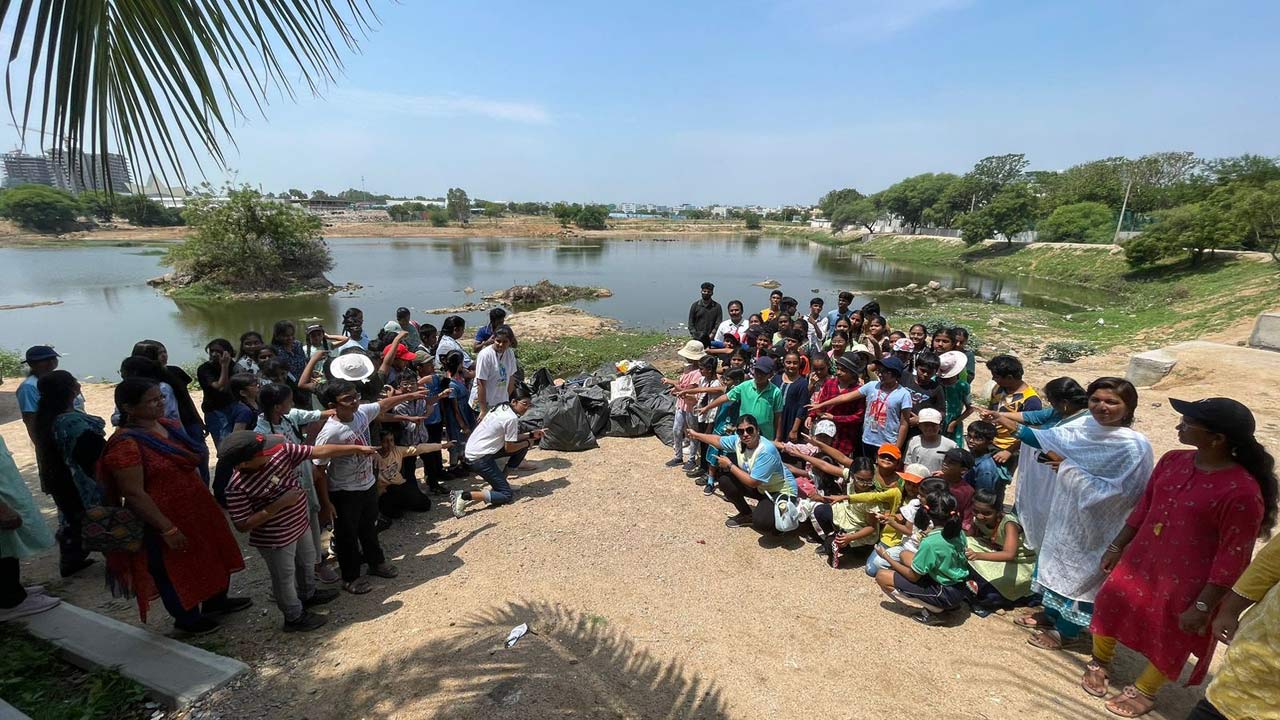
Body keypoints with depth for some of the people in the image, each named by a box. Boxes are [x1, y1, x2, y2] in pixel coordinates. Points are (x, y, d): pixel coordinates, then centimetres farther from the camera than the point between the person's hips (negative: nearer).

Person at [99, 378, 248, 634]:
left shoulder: (168, 425, 0)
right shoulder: (125, 444, -24)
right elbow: (134, 494, -23)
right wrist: (167, 529, -21)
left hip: (195, 509, 8)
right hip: (165, 520, -8)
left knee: (212, 556, 22)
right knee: (177, 570, 13)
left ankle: (215, 601, 44)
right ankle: (186, 618, 35)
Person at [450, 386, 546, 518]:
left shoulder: (502, 408, 9)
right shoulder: (511, 418, -19)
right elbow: (509, 447, -12)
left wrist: (531, 435, 9)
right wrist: (528, 443, 4)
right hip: (480, 458, -9)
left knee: (522, 446, 14)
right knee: (507, 495, -4)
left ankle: (499, 481, 20)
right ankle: (464, 496, -12)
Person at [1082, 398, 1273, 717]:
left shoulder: (1242, 492, -26)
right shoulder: (1173, 461, -6)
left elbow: (1233, 557, -20)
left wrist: (1204, 606, -15)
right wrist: (1117, 546, 11)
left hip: (1187, 581, -6)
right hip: (1141, 559, 6)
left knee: (1169, 638, 16)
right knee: (1110, 606, 17)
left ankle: (1144, 691, 40)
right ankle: (1100, 663, 43)